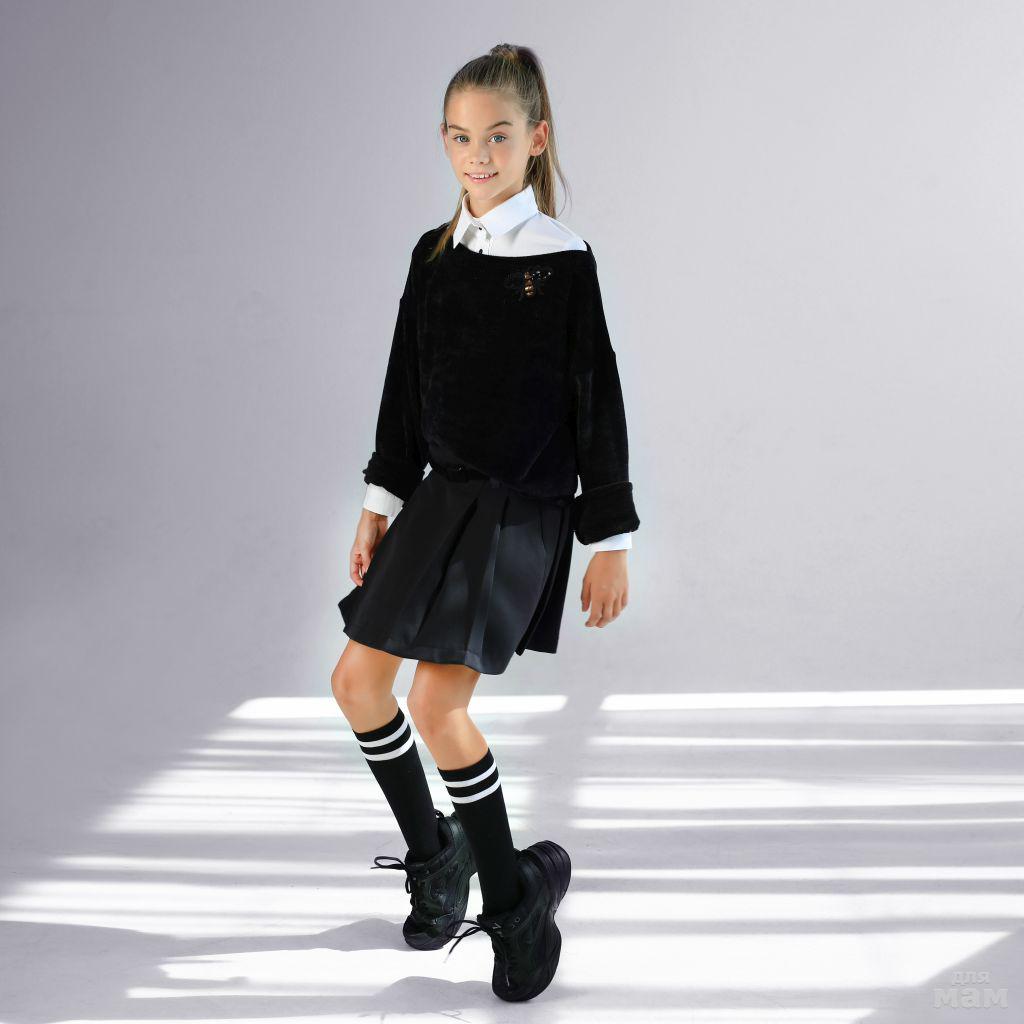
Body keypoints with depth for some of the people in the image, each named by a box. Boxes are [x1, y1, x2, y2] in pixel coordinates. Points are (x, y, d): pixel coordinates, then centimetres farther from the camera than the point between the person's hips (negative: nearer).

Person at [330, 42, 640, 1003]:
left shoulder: (562, 262, -8)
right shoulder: (433, 254, 8)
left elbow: (598, 406, -8)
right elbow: (407, 386, 13)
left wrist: (609, 541, -9)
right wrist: (381, 502, 11)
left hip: (523, 511, -6)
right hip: (440, 498, 7)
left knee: (436, 704, -15)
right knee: (357, 680, 4)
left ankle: (515, 894, 5)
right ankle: (435, 856, 25)